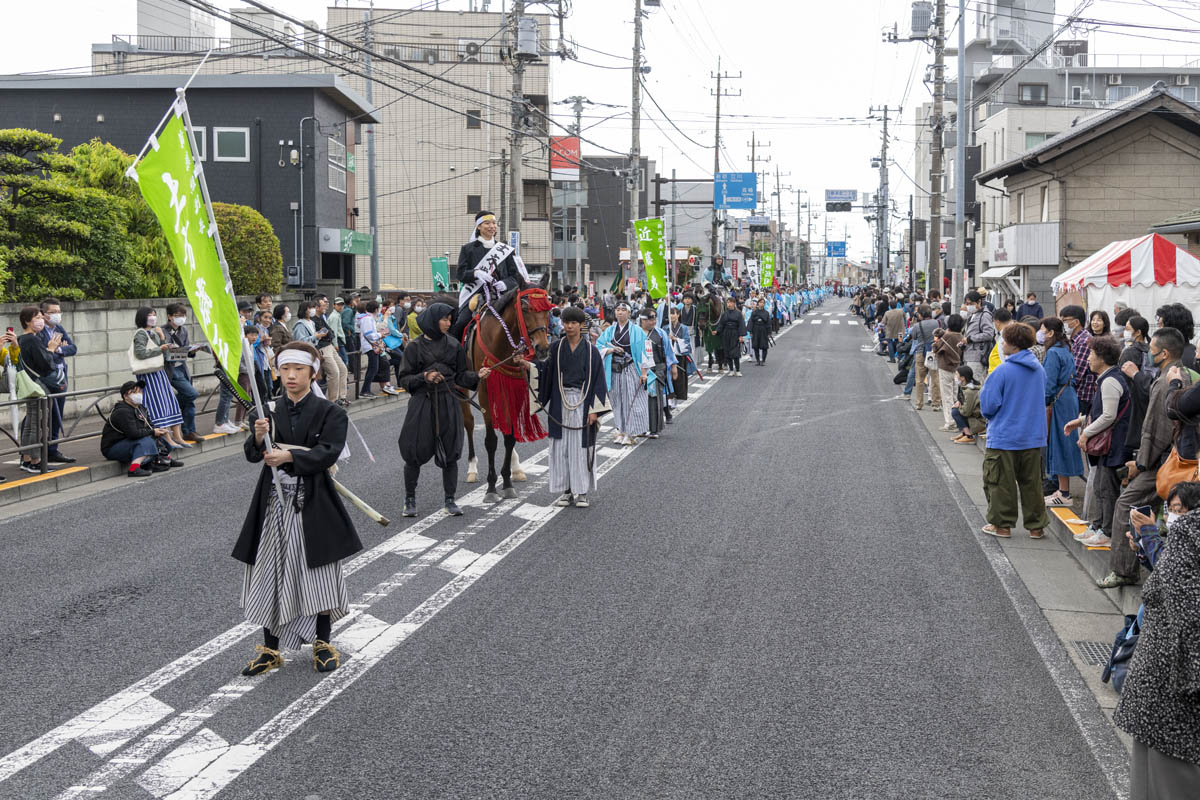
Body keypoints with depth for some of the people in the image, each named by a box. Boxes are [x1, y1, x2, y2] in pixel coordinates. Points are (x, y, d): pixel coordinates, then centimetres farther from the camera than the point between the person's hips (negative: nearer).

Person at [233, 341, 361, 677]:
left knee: (318, 574, 5)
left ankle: (323, 643, 24)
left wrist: (289, 455, -27)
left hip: (312, 504, -3)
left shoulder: (329, 413, -4)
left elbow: (328, 453, -16)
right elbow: (252, 455, -1)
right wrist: (259, 437, -22)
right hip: (274, 501, 3)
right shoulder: (270, 411, 5)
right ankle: (270, 649, 19)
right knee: (272, 573, 7)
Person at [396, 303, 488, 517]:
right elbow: (405, 379, 0)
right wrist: (424, 377, -17)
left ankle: (450, 500, 14)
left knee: (450, 454, 3)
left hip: (448, 404, 2)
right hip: (421, 403, -2)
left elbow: (461, 376, 8)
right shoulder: (415, 347, 0)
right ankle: (410, 499, 17)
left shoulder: (453, 346, 7)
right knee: (415, 452, 1)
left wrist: (477, 376, -10)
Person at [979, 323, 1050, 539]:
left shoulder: (1002, 371, -17)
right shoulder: (1039, 369, 3)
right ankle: (1036, 526, 18)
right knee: (1031, 483, 13)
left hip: (1004, 437, -6)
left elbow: (988, 406, -16)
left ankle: (1002, 524, 14)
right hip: (1034, 437, 6)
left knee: (1001, 483, 7)